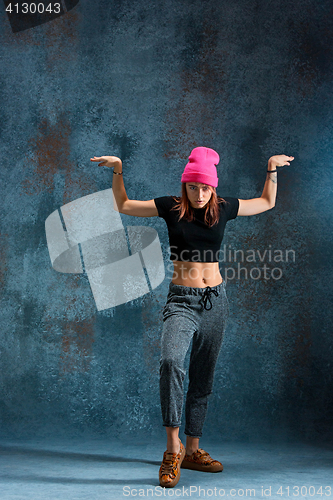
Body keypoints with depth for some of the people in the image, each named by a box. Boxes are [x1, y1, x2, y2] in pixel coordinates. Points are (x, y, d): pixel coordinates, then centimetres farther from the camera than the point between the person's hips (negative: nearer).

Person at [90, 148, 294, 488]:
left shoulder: (223, 208, 5)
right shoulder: (171, 208, -1)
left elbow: (267, 203, 21)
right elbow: (123, 205, 9)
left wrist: (272, 170, 12)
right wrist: (118, 171, -2)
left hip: (215, 300, 3)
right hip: (181, 300, -3)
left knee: (202, 379, 9)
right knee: (170, 361, -30)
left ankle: (192, 451, 22)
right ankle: (173, 447, -23)